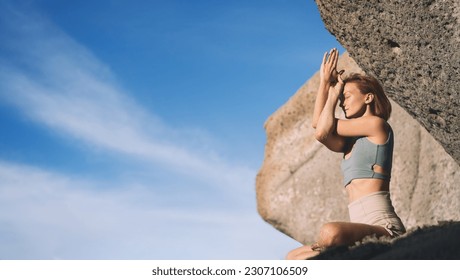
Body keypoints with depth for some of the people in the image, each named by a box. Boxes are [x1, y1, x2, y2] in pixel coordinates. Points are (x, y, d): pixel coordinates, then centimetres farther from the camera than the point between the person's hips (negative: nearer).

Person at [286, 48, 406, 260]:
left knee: (330, 232, -39)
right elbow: (317, 124, 13)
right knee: (293, 258, 3)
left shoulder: (377, 124, 2)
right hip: (364, 230, 9)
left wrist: (334, 93, 19)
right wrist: (324, 81, 21)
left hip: (384, 227, -9)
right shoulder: (353, 143, 25)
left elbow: (323, 130, 4)